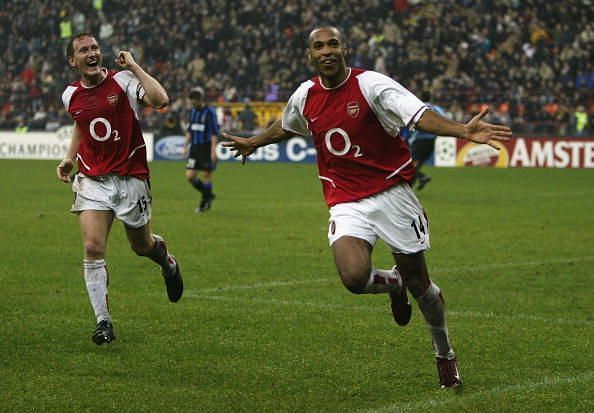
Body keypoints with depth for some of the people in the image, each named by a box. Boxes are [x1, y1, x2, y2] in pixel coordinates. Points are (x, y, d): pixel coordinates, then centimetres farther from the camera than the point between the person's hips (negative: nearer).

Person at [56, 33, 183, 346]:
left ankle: (168, 263, 50)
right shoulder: (71, 95, 4)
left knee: (142, 246, 13)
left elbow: (160, 100, -29)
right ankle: (103, 321, -9)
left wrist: (133, 66, -23)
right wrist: (69, 158, 14)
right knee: (92, 249, -14)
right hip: (92, 180, 2)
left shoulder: (123, 81, -10)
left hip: (130, 178, -2)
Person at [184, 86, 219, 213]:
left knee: (206, 175, 1)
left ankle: (205, 202, 15)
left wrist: (213, 150, -17)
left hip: (206, 147, -6)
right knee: (190, 176, 0)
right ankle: (208, 195, 20)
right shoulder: (192, 112, 10)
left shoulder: (210, 112, -10)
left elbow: (214, 133, -12)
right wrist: (186, 146, 15)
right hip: (194, 147, 6)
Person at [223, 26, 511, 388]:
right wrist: (254, 142, 43)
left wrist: (463, 131, -42)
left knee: (419, 283, 5)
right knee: (354, 277, -23)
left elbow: (420, 115, -25)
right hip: (346, 202, 3)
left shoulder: (371, 85, -12)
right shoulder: (305, 97, 3)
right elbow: (286, 127, 28)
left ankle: (445, 355, 29)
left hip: (392, 192, -2)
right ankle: (393, 283, 15)